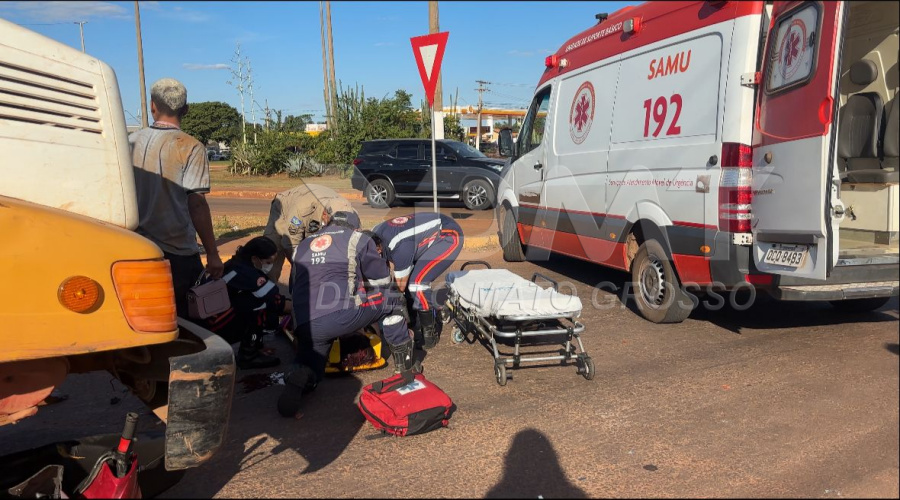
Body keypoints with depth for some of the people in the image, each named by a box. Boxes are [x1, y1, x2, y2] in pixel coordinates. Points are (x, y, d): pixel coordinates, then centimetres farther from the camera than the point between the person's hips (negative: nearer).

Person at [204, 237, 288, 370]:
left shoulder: (241, 265, 5)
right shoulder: (243, 272, -23)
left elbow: (272, 297, 5)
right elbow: (275, 301, -23)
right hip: (212, 327, -9)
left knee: (270, 317, 4)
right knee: (261, 304, -21)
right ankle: (248, 356, -12)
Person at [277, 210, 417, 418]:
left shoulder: (302, 246, 28)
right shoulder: (357, 239, 14)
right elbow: (381, 279, 20)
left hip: (304, 327, 5)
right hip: (343, 316, -4)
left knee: (311, 371, 26)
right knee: (392, 300, 18)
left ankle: (300, 380, -11)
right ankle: (404, 363, 19)